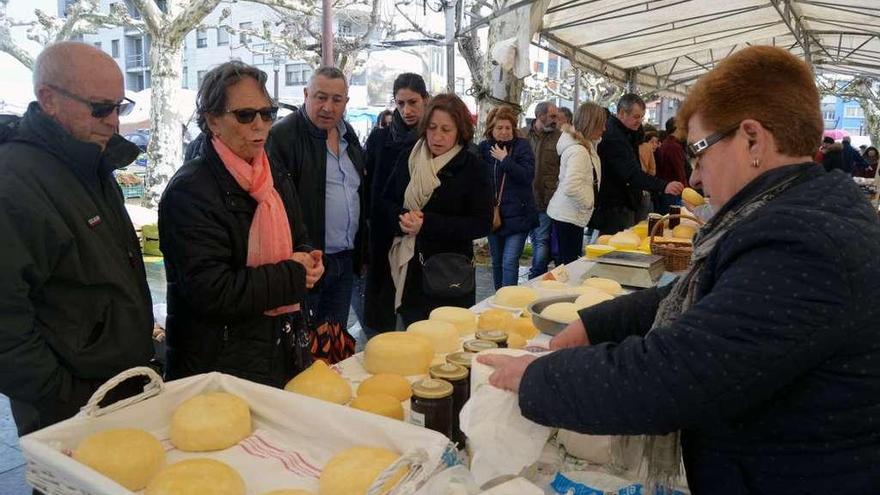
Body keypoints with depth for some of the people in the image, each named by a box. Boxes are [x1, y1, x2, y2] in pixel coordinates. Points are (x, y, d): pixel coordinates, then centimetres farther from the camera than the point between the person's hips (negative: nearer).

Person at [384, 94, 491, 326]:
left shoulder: (472, 168, -7)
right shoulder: (407, 159, 5)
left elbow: (482, 224, -11)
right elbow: (387, 201, 12)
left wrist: (428, 223, -20)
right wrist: (403, 217, -12)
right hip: (408, 268, 4)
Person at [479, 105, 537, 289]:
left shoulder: (522, 146, -5)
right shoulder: (484, 148, 2)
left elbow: (528, 175, -15)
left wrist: (505, 160, -18)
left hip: (517, 215, -4)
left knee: (510, 262, -11)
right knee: (497, 262, 15)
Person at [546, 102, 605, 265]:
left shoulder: (586, 145, 8)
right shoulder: (578, 151, -22)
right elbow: (571, 188, -31)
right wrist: (588, 202, -15)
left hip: (570, 214, 10)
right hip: (569, 216, -10)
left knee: (569, 263, 16)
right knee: (570, 264, -2)